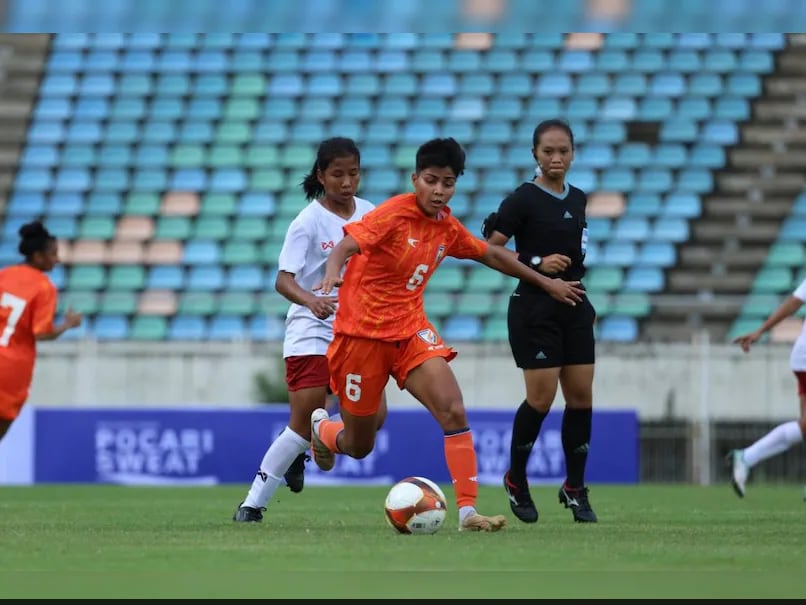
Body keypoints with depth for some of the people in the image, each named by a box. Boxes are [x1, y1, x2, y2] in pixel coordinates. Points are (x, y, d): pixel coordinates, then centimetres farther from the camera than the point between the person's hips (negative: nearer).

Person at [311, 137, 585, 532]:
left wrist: (546, 283, 25)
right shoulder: (395, 213, -16)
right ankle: (321, 428, 44)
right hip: (362, 332, -5)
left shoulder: (448, 228, 3)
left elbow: (493, 255, 20)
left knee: (453, 411, -19)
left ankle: (468, 512, -19)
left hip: (410, 329, 5)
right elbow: (347, 245, -30)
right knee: (359, 446, 8)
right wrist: (332, 273, -52)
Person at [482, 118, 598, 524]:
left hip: (574, 307, 6)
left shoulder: (577, 200, 12)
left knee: (581, 396, 2)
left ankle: (575, 488, 11)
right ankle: (515, 479, 10)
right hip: (535, 308, -6)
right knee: (542, 397, -10)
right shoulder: (523, 199, -8)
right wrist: (536, 262, -20)